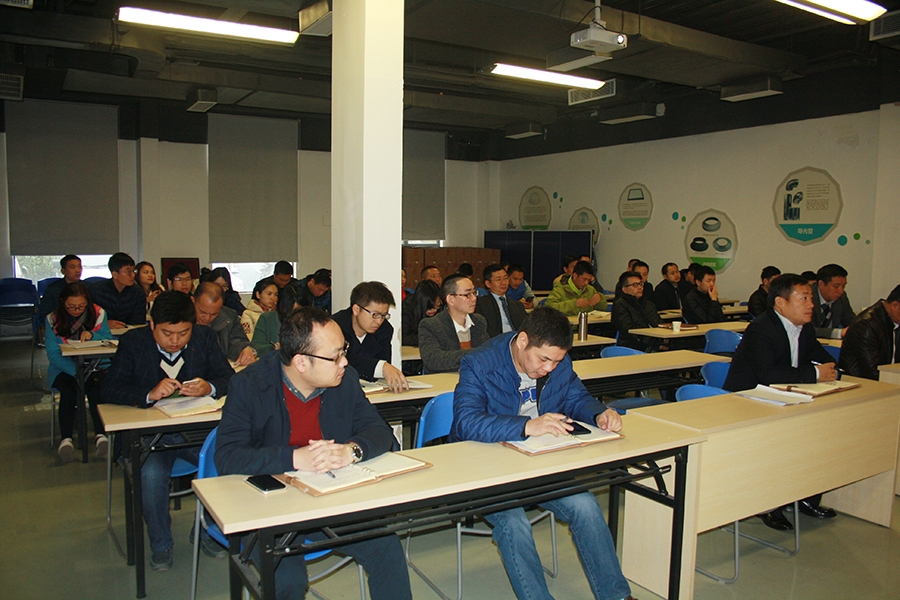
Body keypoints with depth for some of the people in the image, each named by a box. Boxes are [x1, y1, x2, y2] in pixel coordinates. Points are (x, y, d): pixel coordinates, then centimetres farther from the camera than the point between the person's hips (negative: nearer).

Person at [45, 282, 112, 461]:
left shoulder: (98, 314, -1)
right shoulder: (53, 320, -2)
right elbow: (53, 353, -9)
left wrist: (93, 336, -24)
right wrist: (77, 371, -24)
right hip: (64, 368, 0)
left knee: (97, 387, -31)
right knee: (69, 389, -31)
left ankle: (100, 435, -31)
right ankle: (66, 439, -29)